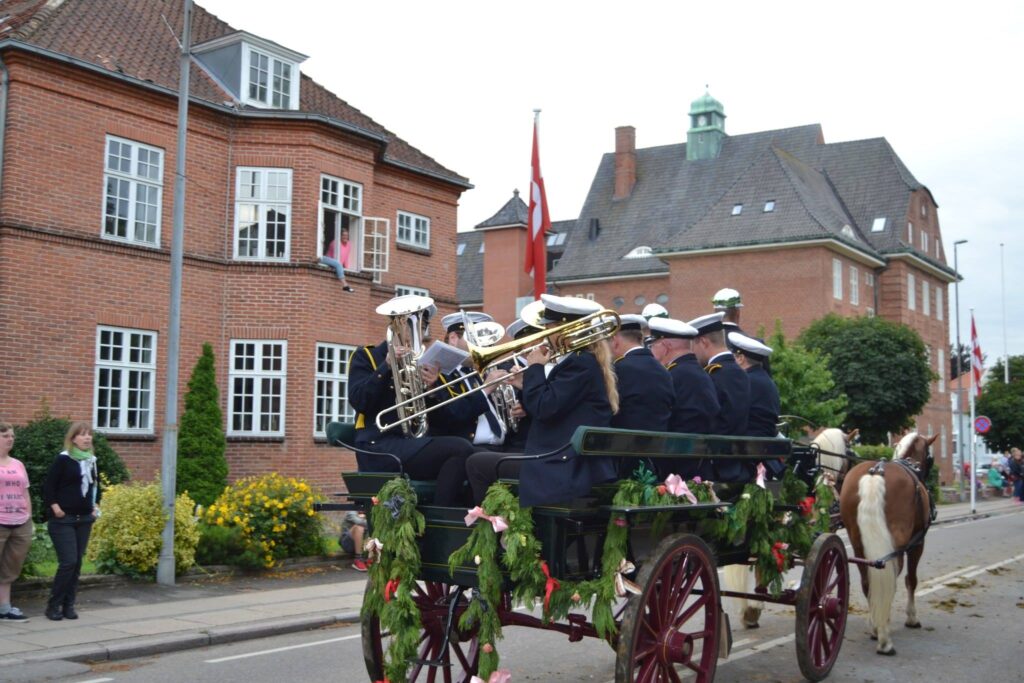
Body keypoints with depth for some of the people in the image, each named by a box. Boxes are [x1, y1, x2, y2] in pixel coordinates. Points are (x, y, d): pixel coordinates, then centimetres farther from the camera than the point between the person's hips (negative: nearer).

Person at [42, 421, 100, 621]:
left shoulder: (92, 460, 10)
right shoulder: (63, 459, -9)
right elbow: (48, 486, -10)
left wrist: (96, 506, 13)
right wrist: (55, 508, -15)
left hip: (84, 520, 6)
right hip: (63, 520, -6)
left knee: (77, 563, 6)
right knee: (68, 562, -12)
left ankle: (68, 605, 14)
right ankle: (53, 605, 1)